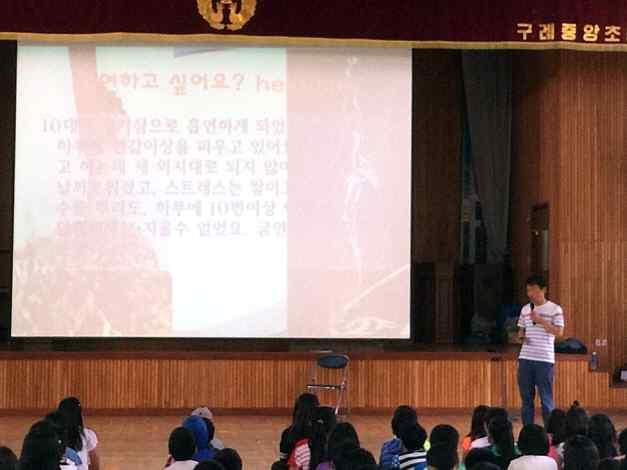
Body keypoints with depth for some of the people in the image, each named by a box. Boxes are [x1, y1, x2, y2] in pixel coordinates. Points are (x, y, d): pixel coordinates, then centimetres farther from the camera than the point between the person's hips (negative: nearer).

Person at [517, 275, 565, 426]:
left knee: (546, 399, -2)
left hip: (545, 360, -5)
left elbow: (559, 332, -12)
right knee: (526, 398, 8)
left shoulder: (555, 309, -3)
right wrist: (521, 336, -2)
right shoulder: (525, 309, 13)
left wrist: (540, 320, -19)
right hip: (525, 359, 5)